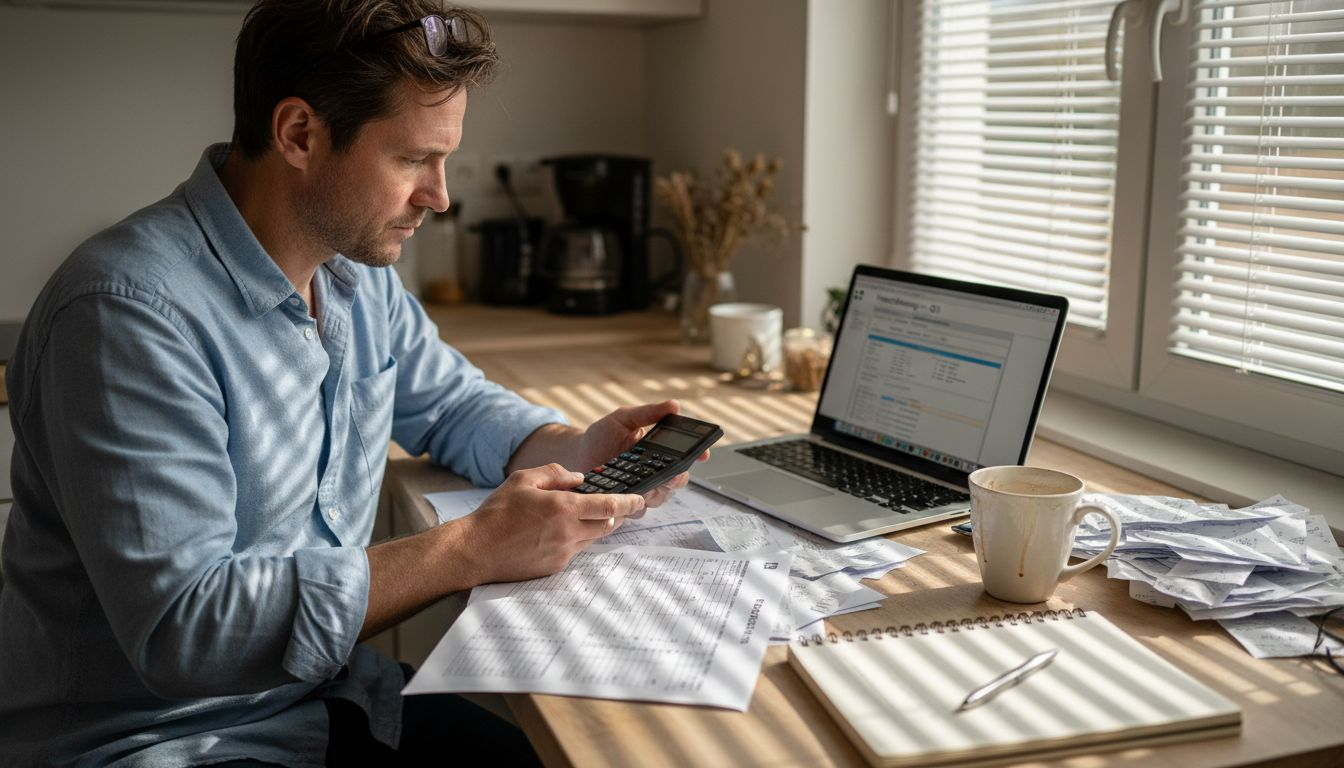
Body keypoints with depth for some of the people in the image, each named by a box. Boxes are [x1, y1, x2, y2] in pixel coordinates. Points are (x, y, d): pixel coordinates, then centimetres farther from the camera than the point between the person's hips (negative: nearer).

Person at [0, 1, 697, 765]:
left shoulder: (361, 275, 2)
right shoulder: (129, 310, -24)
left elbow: (455, 403, 18)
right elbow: (182, 629, -28)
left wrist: (575, 452, -3)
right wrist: (473, 549, -27)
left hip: (330, 696, 7)